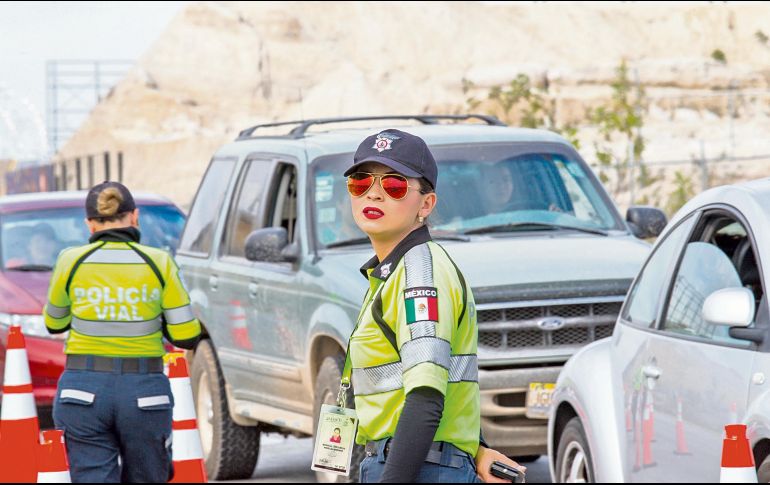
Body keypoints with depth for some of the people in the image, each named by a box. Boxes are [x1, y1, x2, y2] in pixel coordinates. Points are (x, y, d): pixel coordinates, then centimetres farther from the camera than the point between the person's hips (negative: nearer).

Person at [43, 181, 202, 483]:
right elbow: (187, 336, -2)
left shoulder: (72, 262, -1)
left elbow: (55, 324, 14)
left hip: (84, 392, 0)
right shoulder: (158, 263, -3)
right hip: (144, 393, 0)